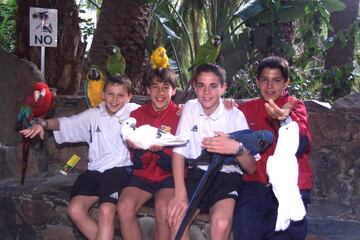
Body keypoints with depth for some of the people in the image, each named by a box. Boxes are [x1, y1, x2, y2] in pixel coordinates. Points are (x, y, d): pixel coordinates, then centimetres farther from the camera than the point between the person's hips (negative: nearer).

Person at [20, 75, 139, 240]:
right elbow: (66, 123, 12)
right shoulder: (93, 115, 13)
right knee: (75, 209, -14)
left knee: (106, 211, -28)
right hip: (95, 170, 5)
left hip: (119, 169, -5)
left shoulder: (134, 112, -1)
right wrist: (43, 124, -6)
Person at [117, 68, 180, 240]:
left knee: (163, 209, -31)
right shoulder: (137, 115, 5)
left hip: (170, 175, -3)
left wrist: (159, 150, -27)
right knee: (124, 207, -24)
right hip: (143, 174, 3)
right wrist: (138, 147, -19)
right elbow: (137, 163, 4)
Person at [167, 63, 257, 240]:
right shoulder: (190, 108, 0)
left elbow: (251, 169, -8)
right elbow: (179, 151, -5)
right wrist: (180, 194, -19)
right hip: (197, 173, 2)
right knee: (177, 218, -26)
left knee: (221, 223, -30)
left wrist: (237, 149, -31)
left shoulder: (235, 115, -7)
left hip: (227, 176, -2)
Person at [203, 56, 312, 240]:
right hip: (256, 181, 2)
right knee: (245, 223, -25)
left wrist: (285, 119, -37)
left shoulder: (296, 107, 4)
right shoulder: (247, 108, 14)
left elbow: (301, 145, -16)